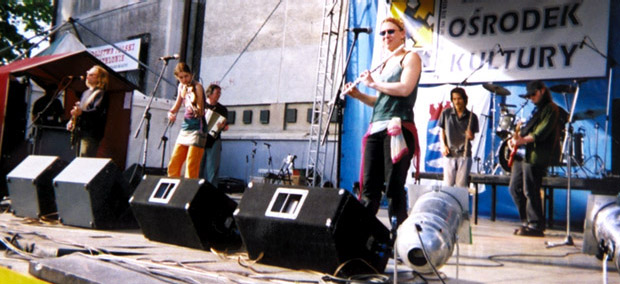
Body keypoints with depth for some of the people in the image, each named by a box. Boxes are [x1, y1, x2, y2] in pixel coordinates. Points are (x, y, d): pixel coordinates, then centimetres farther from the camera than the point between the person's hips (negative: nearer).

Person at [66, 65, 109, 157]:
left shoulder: (100, 93, -6)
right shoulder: (86, 93, 22)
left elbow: (97, 111, -21)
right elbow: (78, 108, 29)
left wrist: (81, 113, -36)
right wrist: (71, 121, 11)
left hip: (91, 133, -9)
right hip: (80, 132, 9)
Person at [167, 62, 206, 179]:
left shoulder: (197, 86, -10)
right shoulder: (181, 86, 10)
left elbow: (200, 112, -16)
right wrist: (171, 112, 5)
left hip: (196, 129, -7)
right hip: (185, 127, 8)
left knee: (191, 168, -10)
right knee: (173, 165, 7)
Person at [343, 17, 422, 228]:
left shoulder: (410, 58, 3)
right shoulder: (385, 65, 25)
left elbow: (405, 88, -14)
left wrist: (373, 83, -5)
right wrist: (358, 95, 12)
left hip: (398, 129, -7)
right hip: (376, 129, 7)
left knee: (394, 187, -8)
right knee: (369, 186, 2)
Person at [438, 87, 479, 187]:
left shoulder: (471, 116, 2)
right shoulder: (446, 113, 3)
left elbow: (472, 136, 9)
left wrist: (470, 135, -14)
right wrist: (443, 146, -2)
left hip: (464, 154, 0)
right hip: (449, 154, 1)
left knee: (461, 185, -1)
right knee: (448, 185, 0)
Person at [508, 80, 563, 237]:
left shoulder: (551, 109, -5)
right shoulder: (537, 110, 25)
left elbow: (541, 133, -17)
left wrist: (523, 140, -27)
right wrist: (515, 137, 3)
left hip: (536, 156, -10)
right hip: (523, 154, 10)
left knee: (530, 191, -8)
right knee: (515, 188, 10)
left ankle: (535, 226, 1)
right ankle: (527, 222, 19)